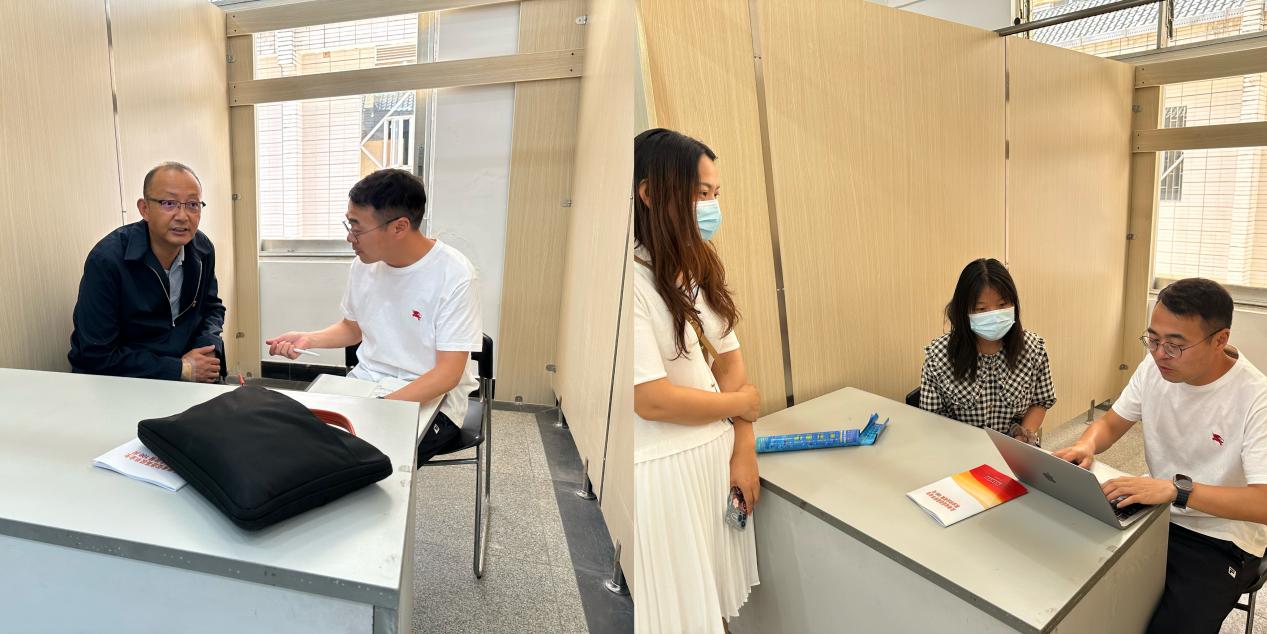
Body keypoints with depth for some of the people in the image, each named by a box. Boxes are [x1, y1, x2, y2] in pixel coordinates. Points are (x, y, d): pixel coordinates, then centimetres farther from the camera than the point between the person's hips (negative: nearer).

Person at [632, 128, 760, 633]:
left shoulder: (695, 269, 9)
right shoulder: (637, 282, -21)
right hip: (662, 473, -8)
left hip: (716, 458, 8)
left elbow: (730, 359, 9)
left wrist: (744, 449, -2)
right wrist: (742, 404, -6)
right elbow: (653, 401, -23)